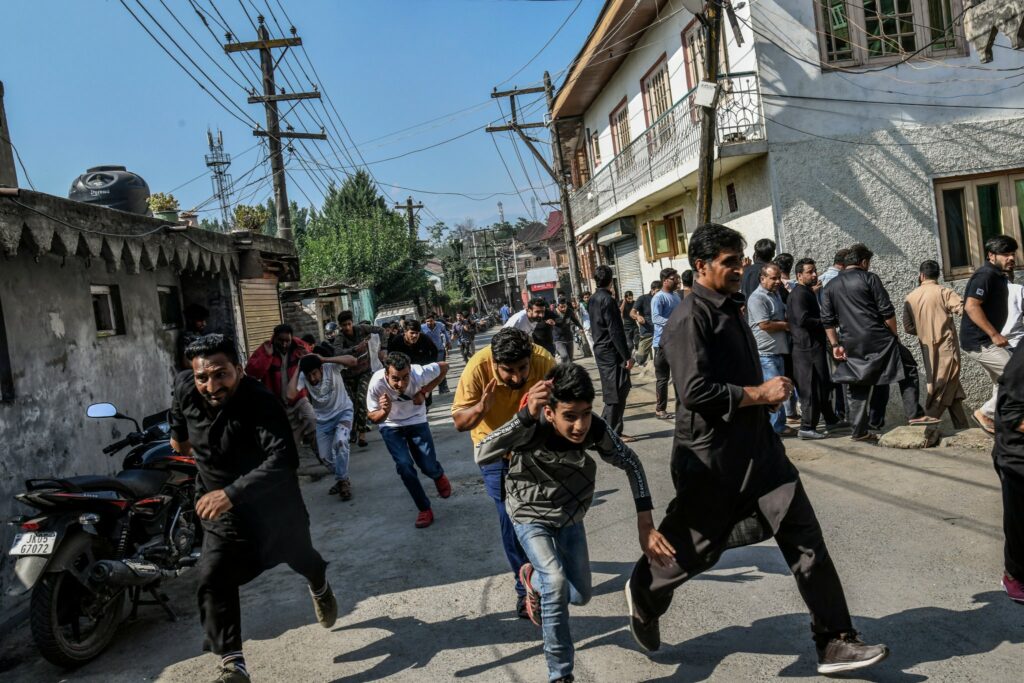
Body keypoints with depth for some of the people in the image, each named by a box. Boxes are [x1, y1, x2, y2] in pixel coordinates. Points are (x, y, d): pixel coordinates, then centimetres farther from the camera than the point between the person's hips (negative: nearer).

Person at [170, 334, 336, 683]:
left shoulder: (262, 403, -36)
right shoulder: (184, 388, -17)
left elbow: (284, 460, -47)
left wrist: (232, 493, -55)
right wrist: (178, 432, 24)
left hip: (273, 501, -3)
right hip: (220, 507, 3)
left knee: (300, 557, 23)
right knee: (213, 580, -14)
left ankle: (320, 587, 59)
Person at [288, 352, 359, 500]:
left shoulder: (330, 367, -24)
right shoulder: (303, 377, -19)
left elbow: (353, 360, -39)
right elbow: (290, 395, -34)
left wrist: (324, 359, -36)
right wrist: (297, 370, -28)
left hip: (343, 411, -4)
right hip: (323, 419, 4)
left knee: (340, 441, -29)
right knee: (326, 456, 6)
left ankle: (342, 480, -12)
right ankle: (342, 478, 33)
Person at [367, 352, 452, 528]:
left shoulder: (419, 373, -34)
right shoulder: (376, 384, -34)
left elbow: (444, 367, -12)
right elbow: (372, 417, -20)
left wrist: (424, 392, -20)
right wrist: (384, 411, -43)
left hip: (416, 421, 0)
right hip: (391, 427, 0)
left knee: (429, 467, -5)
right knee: (404, 466, -15)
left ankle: (439, 476, 35)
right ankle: (424, 510, 6)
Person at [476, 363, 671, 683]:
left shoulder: (596, 430, -27)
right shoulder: (534, 428, -35)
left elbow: (631, 463, -11)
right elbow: (482, 456, -47)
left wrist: (645, 525, -16)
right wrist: (526, 415, -58)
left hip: (570, 516, 4)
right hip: (531, 516, -4)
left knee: (580, 595, 12)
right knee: (556, 583, -24)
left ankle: (533, 576, 42)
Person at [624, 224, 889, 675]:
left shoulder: (731, 309, 13)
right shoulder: (690, 319, -16)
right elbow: (695, 391, -25)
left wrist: (769, 393, 11)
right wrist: (759, 393, -18)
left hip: (757, 447, 8)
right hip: (709, 455, -8)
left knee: (804, 536, 1)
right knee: (693, 546, 9)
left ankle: (834, 642, 11)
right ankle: (643, 597, 38)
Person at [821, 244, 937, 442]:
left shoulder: (830, 286, 12)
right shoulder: (869, 278, -2)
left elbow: (827, 321, 8)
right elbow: (887, 312, -5)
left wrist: (835, 345, 11)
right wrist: (894, 335, 6)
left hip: (851, 344, 5)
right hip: (877, 338, -5)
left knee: (858, 387, 10)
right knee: (908, 370, 10)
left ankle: (859, 431, 11)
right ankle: (915, 414, 4)